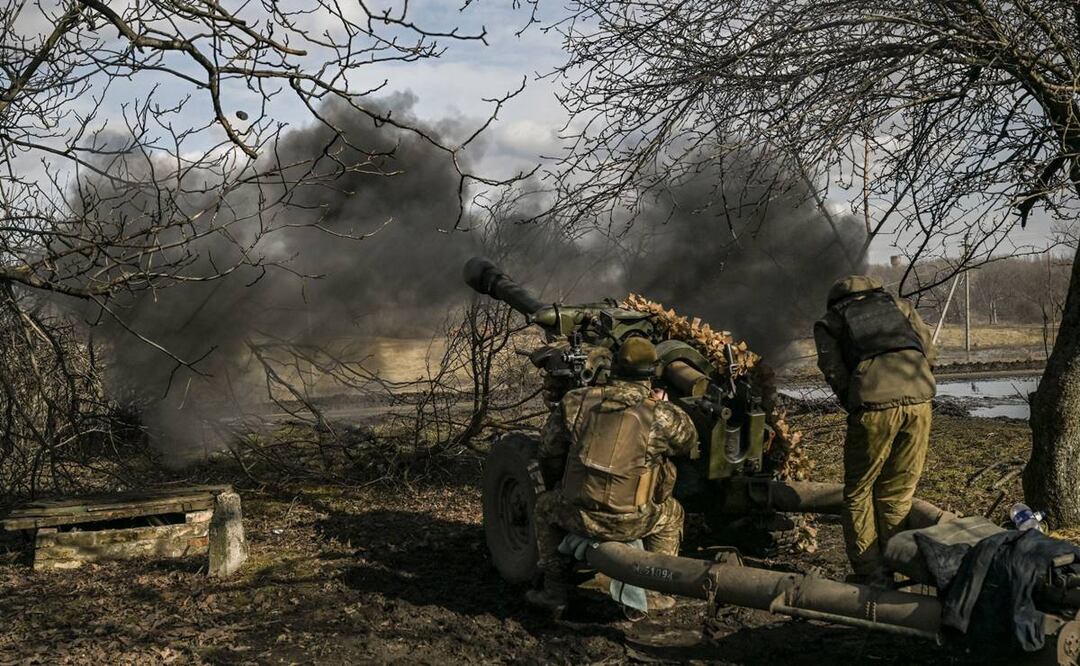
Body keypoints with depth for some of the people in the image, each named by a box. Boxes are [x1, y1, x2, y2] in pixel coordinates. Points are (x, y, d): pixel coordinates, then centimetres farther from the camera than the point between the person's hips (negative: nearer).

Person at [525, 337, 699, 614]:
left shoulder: (577, 401, 2)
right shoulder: (661, 415, -5)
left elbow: (549, 454, 9)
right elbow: (688, 440, 16)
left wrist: (560, 482, 28)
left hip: (577, 515, 1)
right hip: (631, 523, -1)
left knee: (546, 505, 34)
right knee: (671, 514, 30)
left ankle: (554, 591, 31)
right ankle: (652, 593, 28)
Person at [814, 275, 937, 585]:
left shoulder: (828, 322, 19)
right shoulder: (898, 304, 27)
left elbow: (835, 372, 5)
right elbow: (929, 351, 18)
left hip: (874, 404, -3)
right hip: (918, 399, 3)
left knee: (858, 492, 12)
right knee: (898, 493, 15)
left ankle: (870, 574, 9)